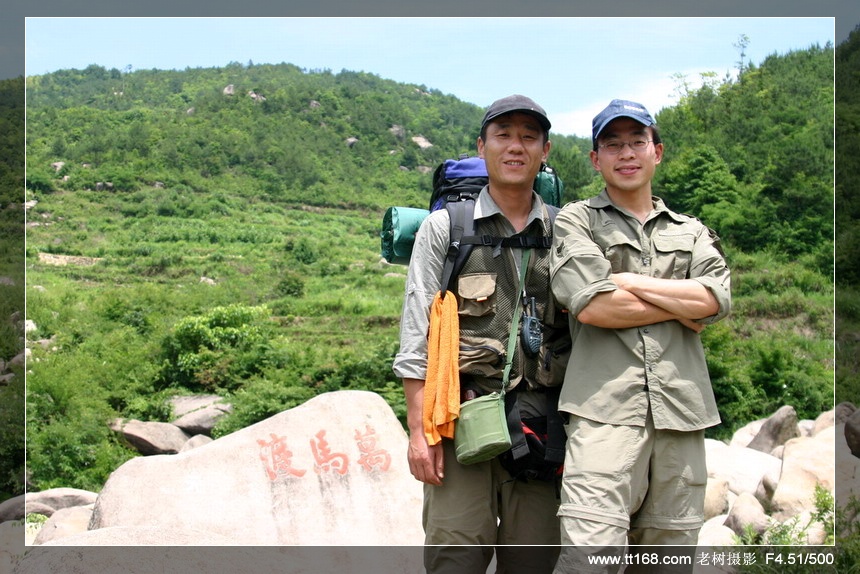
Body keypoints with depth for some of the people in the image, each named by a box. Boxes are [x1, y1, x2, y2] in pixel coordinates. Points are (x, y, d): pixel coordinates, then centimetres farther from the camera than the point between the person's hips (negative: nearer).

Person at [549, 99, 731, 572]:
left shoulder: (691, 232, 24)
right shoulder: (576, 220, 12)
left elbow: (717, 298, 3)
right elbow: (590, 304, -6)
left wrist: (627, 281, -2)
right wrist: (681, 307, 3)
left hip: (680, 412, 4)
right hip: (604, 407, -4)